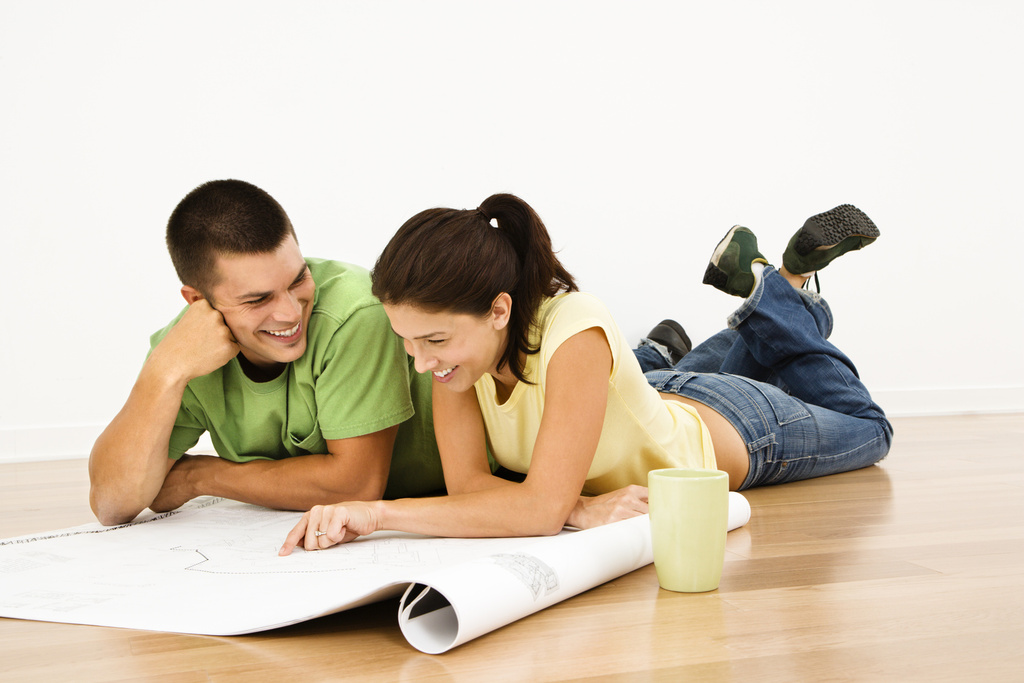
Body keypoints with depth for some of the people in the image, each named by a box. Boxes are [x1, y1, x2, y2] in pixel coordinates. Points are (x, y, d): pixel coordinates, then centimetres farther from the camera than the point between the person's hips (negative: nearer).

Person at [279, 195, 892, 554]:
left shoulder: (575, 332, -48)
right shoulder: (454, 332, -30)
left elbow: (542, 507, -51)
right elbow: (466, 482, -31)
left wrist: (380, 512, -54)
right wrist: (582, 507, -48)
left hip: (735, 428, -4)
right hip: (653, 401, 5)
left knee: (866, 428, 28)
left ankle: (786, 285, 29)